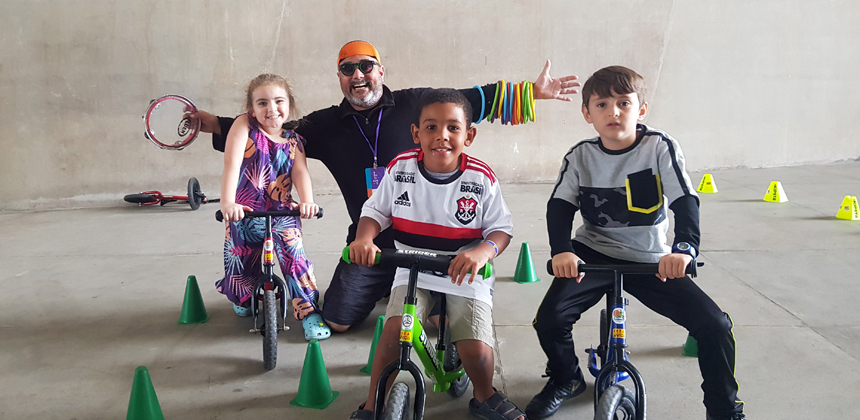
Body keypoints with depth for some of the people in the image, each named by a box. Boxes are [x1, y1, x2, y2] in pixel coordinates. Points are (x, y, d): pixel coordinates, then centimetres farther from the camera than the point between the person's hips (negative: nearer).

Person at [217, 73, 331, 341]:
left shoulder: (293, 140, 4)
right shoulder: (245, 125, -6)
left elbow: (300, 172, -11)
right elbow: (231, 165, -19)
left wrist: (307, 201, -33)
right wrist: (227, 203, -35)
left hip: (282, 213, 1)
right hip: (244, 214, -1)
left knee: (294, 256, -23)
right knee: (240, 273, 5)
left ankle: (309, 312, -8)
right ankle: (246, 299, 41)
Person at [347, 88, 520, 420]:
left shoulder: (481, 178, -10)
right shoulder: (400, 169, -6)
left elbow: (501, 229, -4)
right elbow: (375, 211, 4)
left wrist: (483, 251, -27)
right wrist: (363, 238, -18)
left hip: (466, 277, -1)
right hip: (413, 273, 1)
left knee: (477, 350, -15)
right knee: (394, 329, -23)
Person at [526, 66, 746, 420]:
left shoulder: (660, 147, -10)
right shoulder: (580, 156, -4)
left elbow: (686, 201, -17)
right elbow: (560, 206, -10)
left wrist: (684, 248, -37)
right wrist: (561, 250, -30)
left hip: (651, 260, 0)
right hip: (594, 254, 1)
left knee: (715, 325, -12)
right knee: (550, 318, -19)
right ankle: (565, 380, 15)